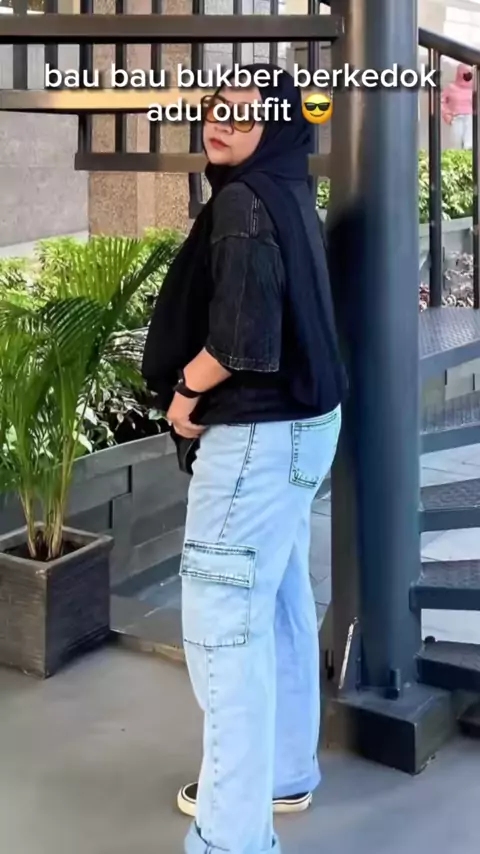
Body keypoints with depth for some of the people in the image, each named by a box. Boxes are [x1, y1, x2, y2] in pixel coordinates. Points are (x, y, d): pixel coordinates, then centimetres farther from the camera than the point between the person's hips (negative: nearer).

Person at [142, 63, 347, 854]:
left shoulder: (243, 201, -19)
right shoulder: (286, 193, 10)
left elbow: (242, 342, -28)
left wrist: (184, 390, -11)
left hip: (257, 435, -10)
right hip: (300, 421, 10)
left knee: (222, 625, -4)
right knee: (280, 607, 20)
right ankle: (284, 772, 36)